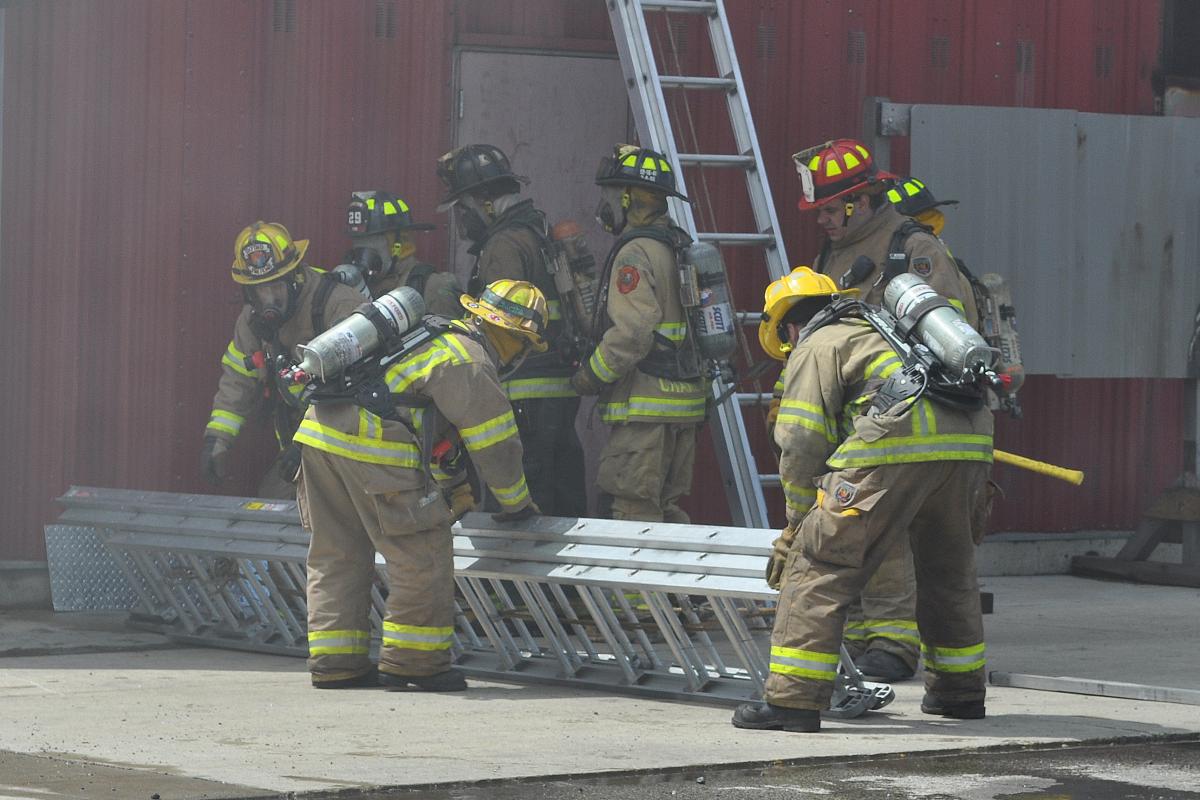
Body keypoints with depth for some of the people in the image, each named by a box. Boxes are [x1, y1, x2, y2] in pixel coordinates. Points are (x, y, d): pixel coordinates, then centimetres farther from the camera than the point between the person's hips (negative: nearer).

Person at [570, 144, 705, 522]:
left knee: (633, 511, -9)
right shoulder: (677, 246, 17)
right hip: (684, 401, 10)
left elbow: (632, 333, -21)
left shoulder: (636, 253, -13)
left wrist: (590, 376, -8)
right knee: (667, 510, 13)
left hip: (647, 409, -10)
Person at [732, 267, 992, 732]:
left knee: (819, 567, -2)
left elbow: (801, 446, 7)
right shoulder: (878, 332, 38)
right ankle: (959, 690, 38)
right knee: (950, 569, 27)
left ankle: (794, 699, -7)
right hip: (969, 442, 8)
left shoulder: (815, 348, 16)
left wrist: (798, 527, 16)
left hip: (897, 447, -7)